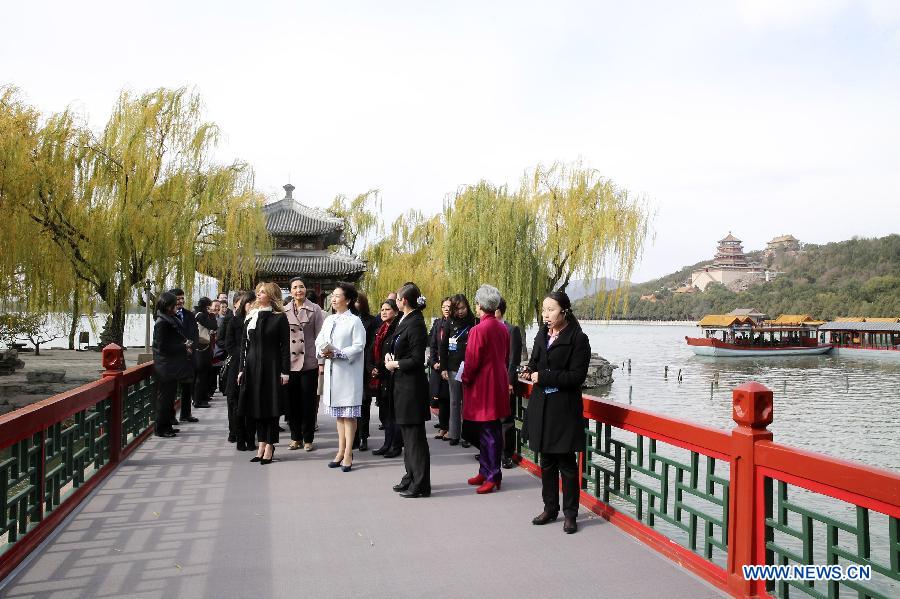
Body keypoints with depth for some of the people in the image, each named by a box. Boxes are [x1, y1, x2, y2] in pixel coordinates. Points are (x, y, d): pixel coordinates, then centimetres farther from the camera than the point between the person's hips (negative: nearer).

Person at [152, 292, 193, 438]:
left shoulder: (170, 320, 12)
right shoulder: (162, 322, -16)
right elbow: (163, 347, -19)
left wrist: (185, 345, 3)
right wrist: (184, 346, -13)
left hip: (171, 367, 9)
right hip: (165, 367, -9)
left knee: (169, 397, 15)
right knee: (164, 397, -2)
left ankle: (167, 426, 24)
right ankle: (160, 429, 6)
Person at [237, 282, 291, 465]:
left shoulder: (280, 317, -4)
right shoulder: (250, 317, 10)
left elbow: (285, 346, -6)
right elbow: (245, 345, 12)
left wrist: (285, 371, -11)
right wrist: (242, 368, 7)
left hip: (271, 366, -5)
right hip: (252, 367, 5)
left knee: (271, 406, 0)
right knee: (256, 405, 9)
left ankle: (269, 447, 8)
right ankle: (261, 445, 18)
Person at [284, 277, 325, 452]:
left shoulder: (315, 310, 1)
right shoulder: (284, 311, 6)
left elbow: (320, 336, 0)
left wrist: (321, 361, -5)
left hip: (309, 362, -2)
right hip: (289, 362, 2)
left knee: (308, 402, 3)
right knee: (291, 402, 7)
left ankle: (308, 439, 15)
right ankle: (295, 437, 21)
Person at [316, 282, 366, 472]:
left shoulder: (354, 321, -8)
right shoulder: (329, 320, 12)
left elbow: (358, 346, -15)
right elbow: (319, 340, 12)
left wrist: (337, 353, -21)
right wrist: (321, 351, -9)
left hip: (348, 371, -7)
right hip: (332, 371, 7)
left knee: (349, 414, 0)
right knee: (338, 413, 13)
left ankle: (348, 454, 6)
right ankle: (341, 451, 22)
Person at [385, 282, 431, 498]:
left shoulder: (415, 323, -17)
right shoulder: (405, 320, 11)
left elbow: (417, 359, -19)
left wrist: (395, 364, -9)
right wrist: (391, 356, 3)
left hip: (412, 385, -10)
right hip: (403, 383, 10)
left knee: (415, 435, -2)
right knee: (407, 432, 17)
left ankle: (420, 484, 7)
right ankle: (411, 477, 29)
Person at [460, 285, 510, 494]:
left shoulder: (479, 330, -18)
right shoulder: (502, 328, 7)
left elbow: (472, 361, -16)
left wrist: (465, 380, 0)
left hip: (482, 386, -8)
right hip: (498, 384, 8)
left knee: (488, 433, -1)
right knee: (492, 430, 14)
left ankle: (493, 476, 6)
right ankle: (486, 472, 25)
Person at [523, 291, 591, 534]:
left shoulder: (578, 339, -10)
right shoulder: (542, 335, 9)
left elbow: (577, 376, -15)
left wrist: (543, 377, -17)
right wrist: (531, 372, -4)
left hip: (565, 409, -6)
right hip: (541, 407, 6)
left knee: (567, 464, 3)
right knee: (546, 462, 13)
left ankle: (570, 514, 16)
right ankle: (550, 509, 26)